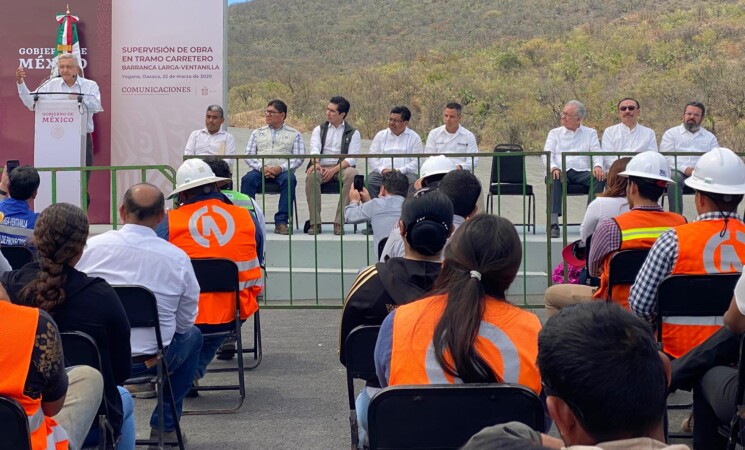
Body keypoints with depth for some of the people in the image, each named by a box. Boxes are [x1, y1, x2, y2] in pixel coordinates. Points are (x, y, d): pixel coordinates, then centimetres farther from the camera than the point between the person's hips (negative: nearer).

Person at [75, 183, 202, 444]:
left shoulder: (92, 246, -9)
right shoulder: (177, 258, -10)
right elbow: (185, 321, -1)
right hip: (151, 361, -2)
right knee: (193, 336, 29)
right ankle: (164, 426, 29)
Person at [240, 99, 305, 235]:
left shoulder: (294, 134, 15)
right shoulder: (257, 133, 21)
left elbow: (298, 157, 3)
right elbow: (249, 155, 11)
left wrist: (281, 168, -14)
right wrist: (261, 167, -9)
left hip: (283, 171, -2)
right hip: (261, 171, 2)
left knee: (289, 179, -36)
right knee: (248, 179, -31)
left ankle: (281, 221, -35)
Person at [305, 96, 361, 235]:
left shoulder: (353, 133, 10)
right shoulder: (319, 130, 17)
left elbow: (351, 158, -3)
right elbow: (314, 149, 0)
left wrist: (334, 170, -18)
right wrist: (316, 163, -24)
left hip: (342, 168, -1)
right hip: (322, 167, 1)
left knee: (352, 174, -35)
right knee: (311, 175, -34)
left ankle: (339, 222, -32)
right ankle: (315, 223, -30)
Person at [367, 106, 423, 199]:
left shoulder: (414, 138, 12)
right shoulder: (380, 135, 19)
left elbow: (416, 162, 1)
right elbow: (372, 159, 12)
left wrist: (400, 171, -14)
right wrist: (382, 170, -8)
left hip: (405, 173, -2)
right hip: (382, 173, 2)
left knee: (413, 181, -34)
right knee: (370, 180, -29)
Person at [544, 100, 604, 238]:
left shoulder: (590, 133, 19)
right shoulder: (554, 133, 19)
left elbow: (597, 152, 5)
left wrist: (598, 166, -20)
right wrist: (553, 167, -19)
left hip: (582, 172, 1)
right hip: (561, 171, -1)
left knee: (600, 178, -30)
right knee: (553, 178, -36)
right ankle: (553, 222, -42)